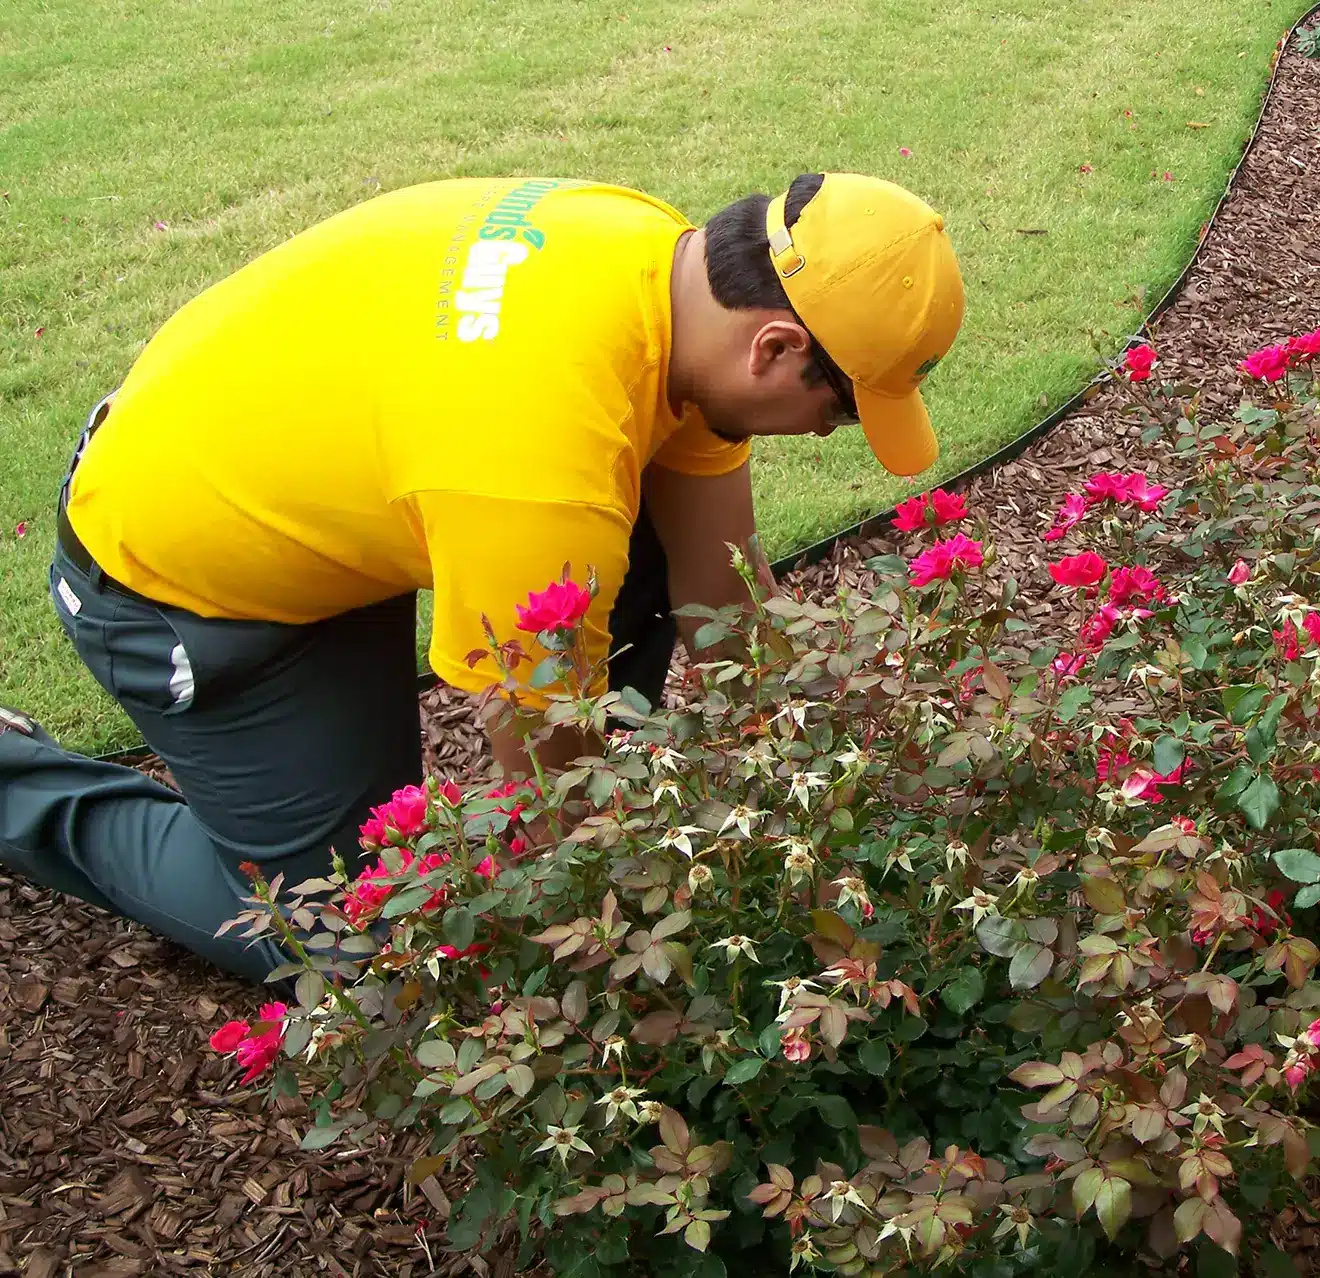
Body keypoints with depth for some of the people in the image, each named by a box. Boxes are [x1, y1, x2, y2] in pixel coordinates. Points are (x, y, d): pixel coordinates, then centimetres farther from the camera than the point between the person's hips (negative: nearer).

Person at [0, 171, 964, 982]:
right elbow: (546, 772, -24)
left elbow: (716, 581, -7)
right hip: (175, 575, -7)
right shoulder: (548, 487, -39)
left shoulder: (668, 253, -15)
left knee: (648, 555, -6)